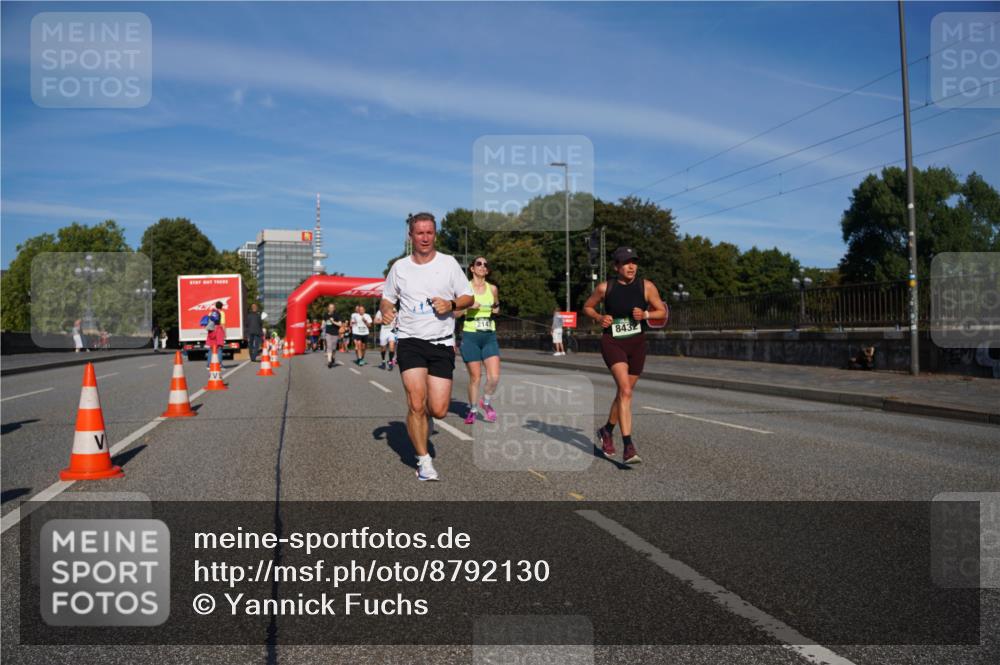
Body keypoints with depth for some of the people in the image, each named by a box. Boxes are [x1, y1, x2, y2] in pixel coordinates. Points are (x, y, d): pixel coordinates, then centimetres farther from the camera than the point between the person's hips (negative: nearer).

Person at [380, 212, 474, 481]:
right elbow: (387, 298, 18)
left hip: (442, 343, 0)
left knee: (438, 410, -5)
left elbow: (468, 297, 8)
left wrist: (451, 304, -13)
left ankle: (418, 410, 32)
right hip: (410, 341, 0)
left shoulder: (448, 263, 4)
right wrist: (386, 311, -5)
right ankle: (423, 460, 5)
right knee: (416, 403, -14)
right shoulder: (399, 267, 7)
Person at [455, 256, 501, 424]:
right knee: (475, 377, 0)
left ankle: (486, 402, 20)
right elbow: (455, 313, 0)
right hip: (470, 336, -2)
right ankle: (472, 410, 21)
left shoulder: (493, 288, 7)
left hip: (490, 336, 3)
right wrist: (468, 306, -17)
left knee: (494, 377, -8)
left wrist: (496, 309, 2)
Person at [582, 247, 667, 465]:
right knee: (625, 390, -21)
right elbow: (587, 307, 10)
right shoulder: (605, 288, -5)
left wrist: (645, 314, -16)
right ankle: (628, 446, -23)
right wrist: (599, 318, -10)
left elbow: (662, 312, 3)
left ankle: (607, 430, 41)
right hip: (612, 342, -3)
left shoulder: (646, 287, -4)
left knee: (624, 392, 15)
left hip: (637, 343, 3)